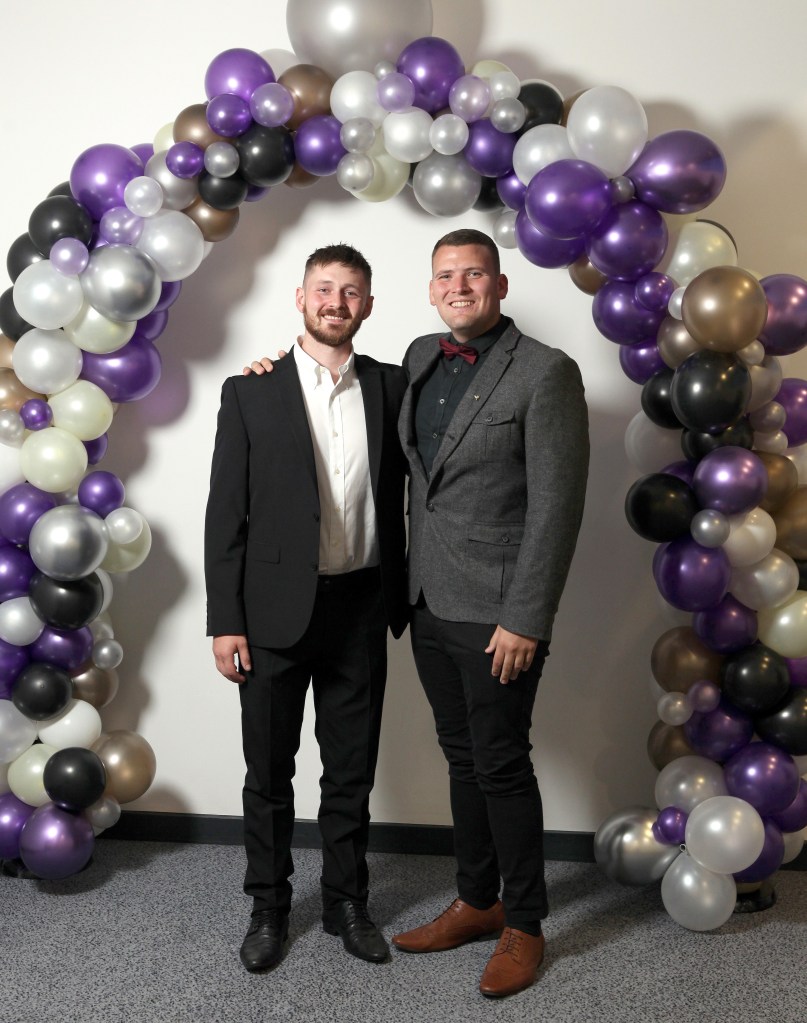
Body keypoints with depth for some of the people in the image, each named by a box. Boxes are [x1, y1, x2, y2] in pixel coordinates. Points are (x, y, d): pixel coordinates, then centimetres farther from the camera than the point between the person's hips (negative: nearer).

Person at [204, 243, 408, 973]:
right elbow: (226, 513, -4)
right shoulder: (250, 392, -2)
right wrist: (225, 621, -7)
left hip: (359, 610, 2)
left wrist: (401, 602, -1)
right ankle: (269, 907, 31)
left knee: (351, 770, 14)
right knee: (269, 771, 12)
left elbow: (400, 496, 5)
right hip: (274, 610, -1)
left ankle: (347, 901, 33)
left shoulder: (391, 386, 4)